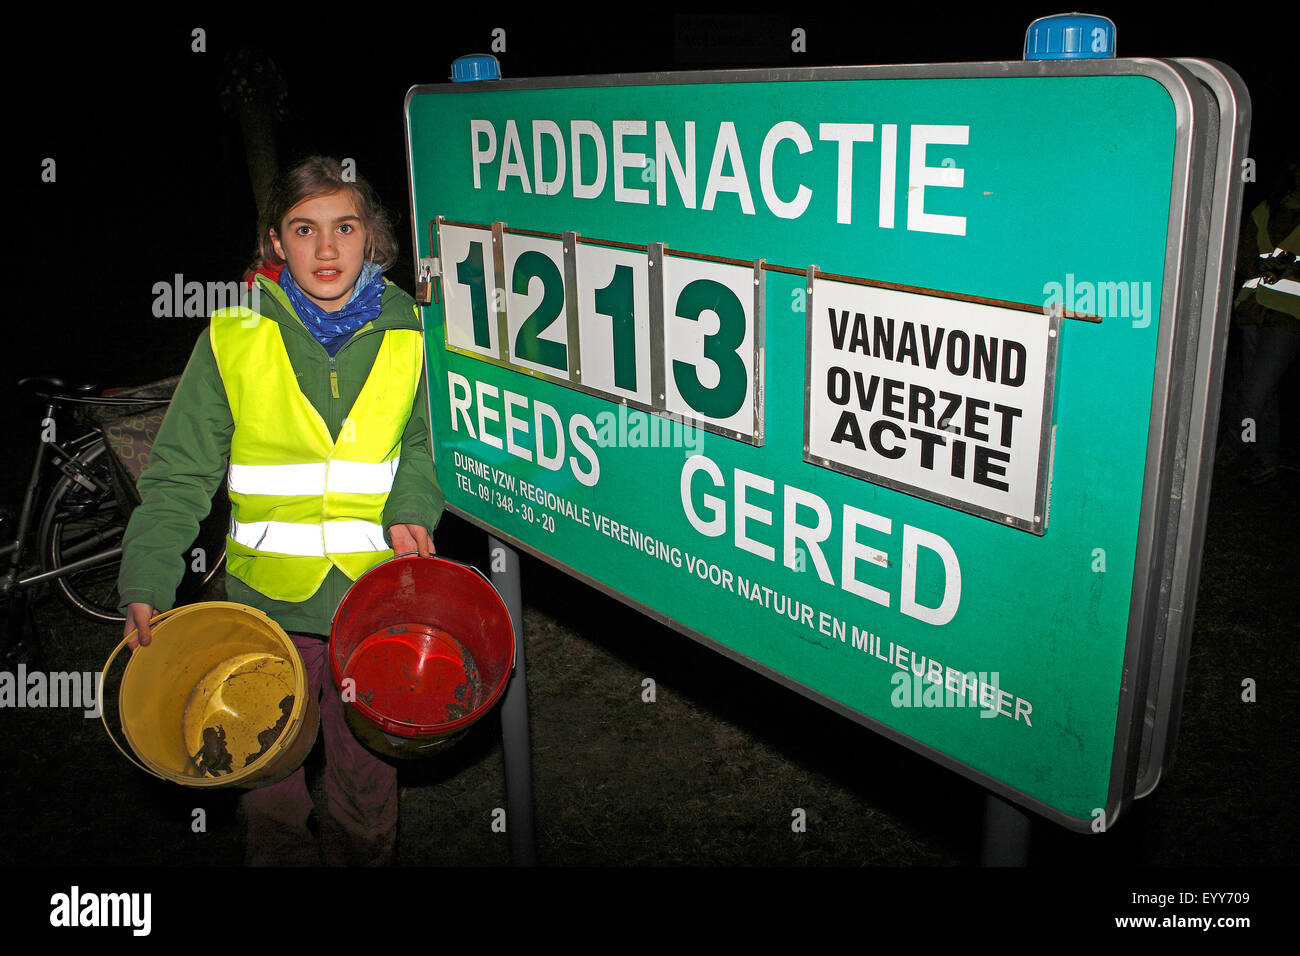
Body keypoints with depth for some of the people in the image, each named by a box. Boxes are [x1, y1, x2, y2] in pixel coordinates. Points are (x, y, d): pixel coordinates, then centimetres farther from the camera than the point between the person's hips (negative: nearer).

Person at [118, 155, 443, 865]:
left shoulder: (409, 331, -1)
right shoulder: (233, 336, -5)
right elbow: (180, 476, -4)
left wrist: (411, 510, -9)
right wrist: (145, 588, -14)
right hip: (266, 604, 0)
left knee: (368, 793, 16)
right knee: (269, 797, 15)